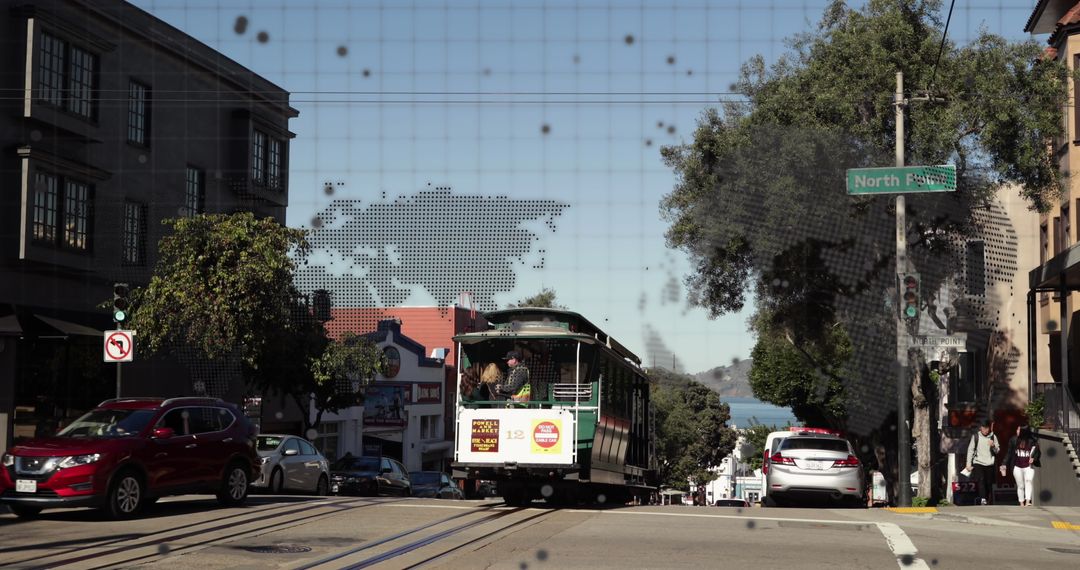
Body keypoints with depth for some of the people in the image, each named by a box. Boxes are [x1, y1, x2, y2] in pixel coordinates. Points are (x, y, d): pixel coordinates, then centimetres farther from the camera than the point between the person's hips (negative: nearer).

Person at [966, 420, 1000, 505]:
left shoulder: (993, 437, 5)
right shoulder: (976, 437, 1)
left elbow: (997, 451, 10)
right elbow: (970, 450, 5)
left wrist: (993, 446, -12)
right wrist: (969, 464, 2)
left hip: (990, 465, 2)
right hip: (978, 463, -2)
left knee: (989, 484, 3)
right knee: (981, 480, -20)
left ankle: (987, 501, 13)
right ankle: (983, 499, -30)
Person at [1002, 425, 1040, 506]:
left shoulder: (1032, 441, -6)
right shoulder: (1013, 440, -1)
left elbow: (1037, 452, 5)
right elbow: (1009, 453, 4)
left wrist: (1033, 458, -16)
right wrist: (1005, 465, 0)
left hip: (1029, 466, -2)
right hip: (1017, 467, 2)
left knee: (1029, 481, -23)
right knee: (1020, 486, 9)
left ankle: (1028, 501, -29)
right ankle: (1021, 503, 19)